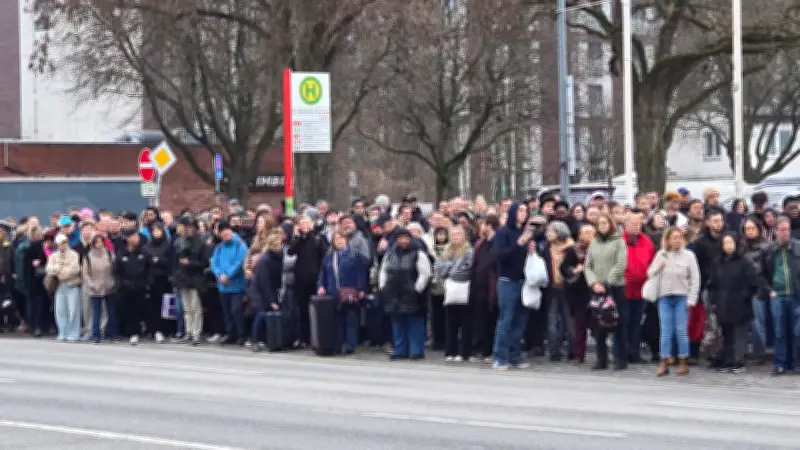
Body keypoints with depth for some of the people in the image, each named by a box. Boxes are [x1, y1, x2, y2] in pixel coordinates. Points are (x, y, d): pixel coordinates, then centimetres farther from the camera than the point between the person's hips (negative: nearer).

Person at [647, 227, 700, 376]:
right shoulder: (661, 254, 5)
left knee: (681, 330, 1)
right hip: (664, 297, 2)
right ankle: (664, 363, 5)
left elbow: (695, 279, -2)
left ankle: (684, 362, 9)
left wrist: (691, 299, -7)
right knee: (665, 331, 3)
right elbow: (650, 273, 9)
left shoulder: (688, 255, -2)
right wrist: (658, 268, -12)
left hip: (682, 297, -2)